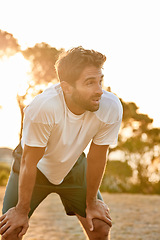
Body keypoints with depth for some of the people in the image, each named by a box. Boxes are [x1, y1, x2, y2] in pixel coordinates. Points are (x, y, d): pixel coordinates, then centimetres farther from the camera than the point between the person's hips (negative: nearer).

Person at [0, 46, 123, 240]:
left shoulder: (111, 108, -31)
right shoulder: (42, 108, -40)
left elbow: (96, 158, -15)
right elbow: (29, 163, -27)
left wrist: (91, 202, -3)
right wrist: (22, 210, -15)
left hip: (73, 165, 3)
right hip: (36, 167, -2)